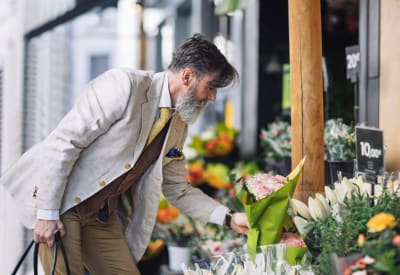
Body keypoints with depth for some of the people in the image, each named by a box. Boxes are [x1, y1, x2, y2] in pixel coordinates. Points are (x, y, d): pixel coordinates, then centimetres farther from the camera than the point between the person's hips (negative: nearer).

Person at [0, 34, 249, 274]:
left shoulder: (178, 126, 8)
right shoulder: (124, 84, -17)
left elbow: (178, 190, 18)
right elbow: (63, 142, -19)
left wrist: (229, 218, 6)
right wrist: (48, 213, -21)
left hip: (101, 216, 8)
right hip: (60, 202, -7)